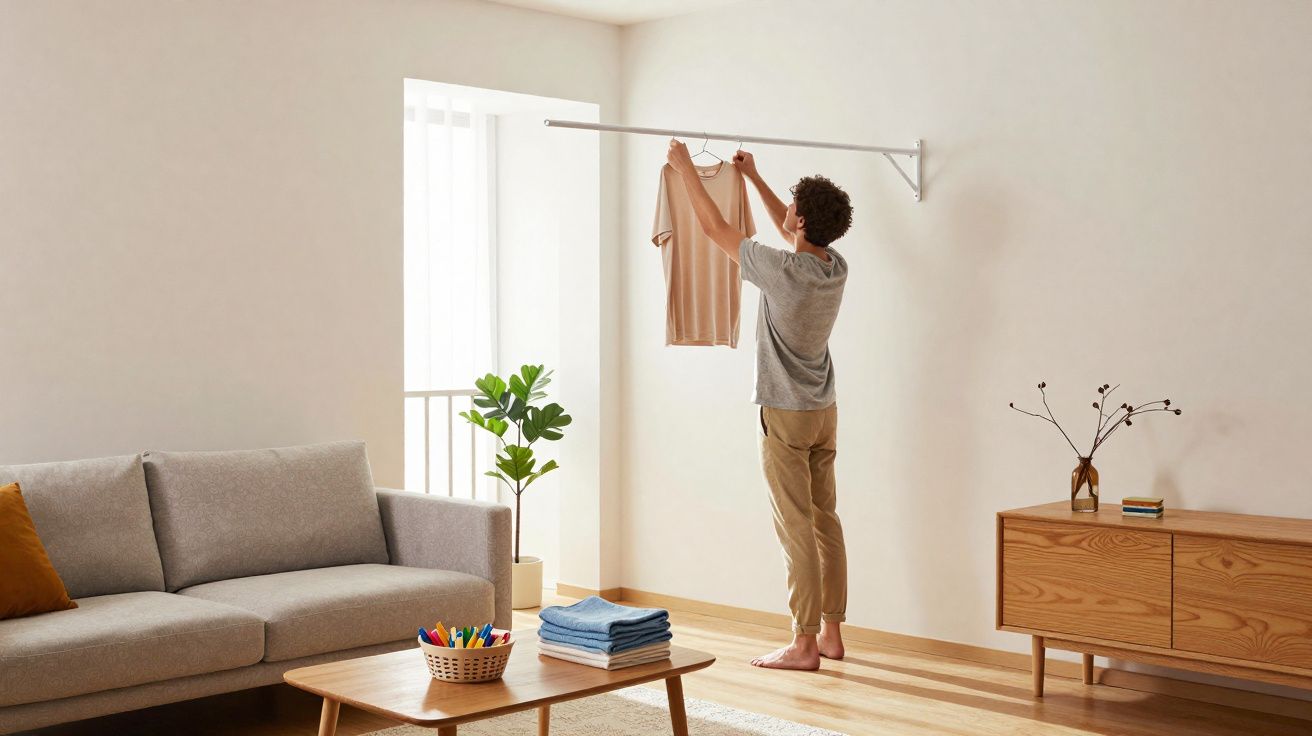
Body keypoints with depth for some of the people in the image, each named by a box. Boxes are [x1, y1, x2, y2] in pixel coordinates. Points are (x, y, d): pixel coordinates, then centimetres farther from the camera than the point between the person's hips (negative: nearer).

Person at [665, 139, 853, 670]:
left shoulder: (782, 270, -20)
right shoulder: (836, 268, 2)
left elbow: (713, 226, -9)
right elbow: (790, 232, 23)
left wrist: (685, 167, 3)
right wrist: (753, 176, 30)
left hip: (786, 416, -8)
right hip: (824, 412, 8)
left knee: (797, 531, -5)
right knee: (825, 522, 11)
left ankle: (804, 644, -1)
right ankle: (831, 633, 18)